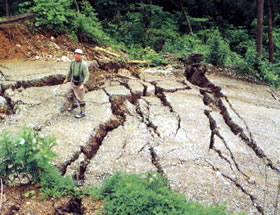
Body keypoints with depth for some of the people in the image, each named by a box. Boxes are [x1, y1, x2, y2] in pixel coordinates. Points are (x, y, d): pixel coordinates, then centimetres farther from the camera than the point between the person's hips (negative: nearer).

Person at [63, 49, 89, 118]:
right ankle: (74, 104, 53)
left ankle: (82, 113, 18)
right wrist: (67, 78, 24)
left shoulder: (84, 64, -25)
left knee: (80, 99, 3)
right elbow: (70, 71, 13)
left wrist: (83, 84, -36)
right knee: (72, 95, 25)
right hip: (73, 82, 7)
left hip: (80, 84, -6)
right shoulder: (73, 62, -6)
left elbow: (86, 76, -25)